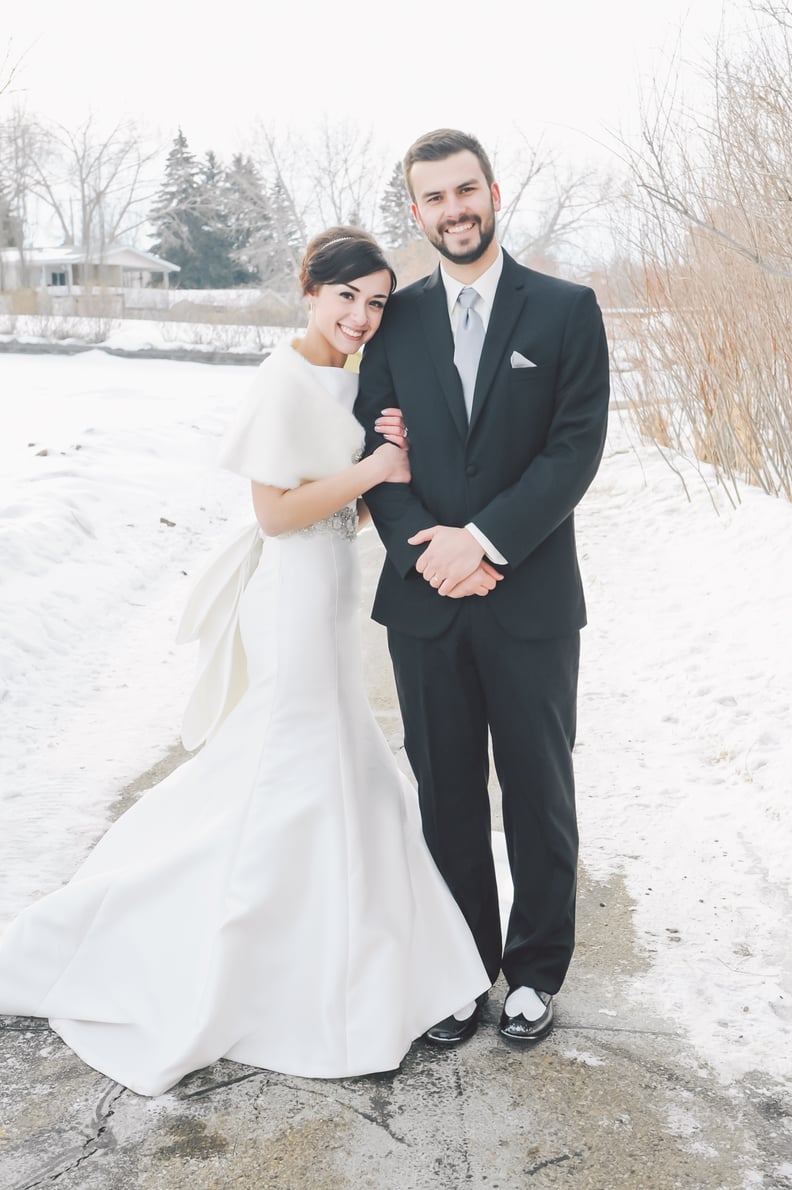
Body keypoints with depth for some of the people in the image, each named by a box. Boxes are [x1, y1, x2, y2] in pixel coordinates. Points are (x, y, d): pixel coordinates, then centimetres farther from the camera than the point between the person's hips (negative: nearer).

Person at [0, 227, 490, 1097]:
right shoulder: (286, 380, -19)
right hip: (294, 592, -10)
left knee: (337, 761, 22)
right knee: (293, 777, 1)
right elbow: (276, 511, -22)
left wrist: (394, 452, -5)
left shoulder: (345, 380, 9)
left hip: (331, 586, 10)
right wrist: (373, 470, -18)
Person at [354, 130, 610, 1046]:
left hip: (531, 600, -2)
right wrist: (423, 546, -13)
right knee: (446, 795, 11)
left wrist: (484, 540, -16)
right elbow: (375, 447, 3)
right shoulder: (397, 319, 8)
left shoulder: (566, 310, 0)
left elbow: (576, 447, -8)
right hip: (424, 598, 2)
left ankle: (536, 969, 28)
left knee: (537, 792, 10)